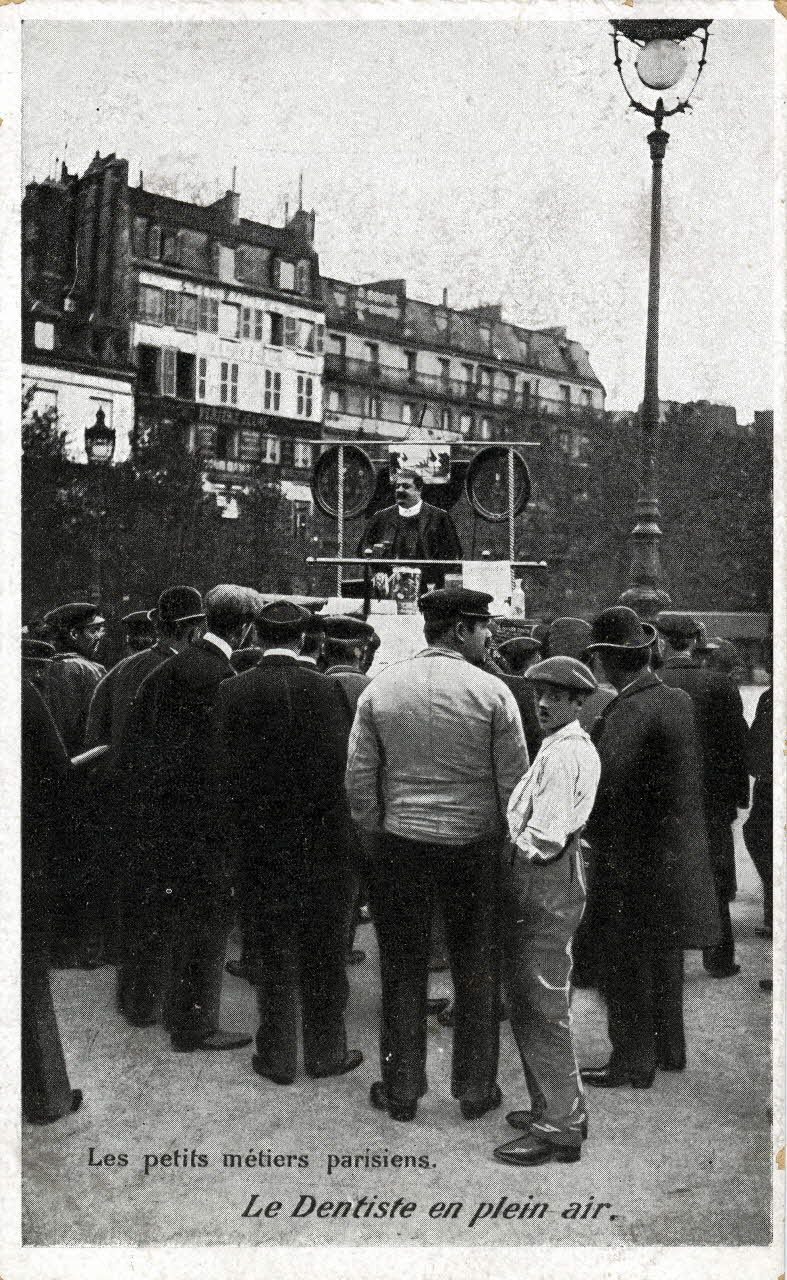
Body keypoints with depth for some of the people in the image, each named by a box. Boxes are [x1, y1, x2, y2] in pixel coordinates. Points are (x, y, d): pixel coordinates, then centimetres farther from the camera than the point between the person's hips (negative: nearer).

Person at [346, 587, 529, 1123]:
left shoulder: (380, 688, -1)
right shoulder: (492, 692, -9)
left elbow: (359, 779, 0)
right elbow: (514, 782, -7)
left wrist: (375, 839, 10)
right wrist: (512, 844, 5)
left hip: (399, 844, 2)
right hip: (475, 846, -2)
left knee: (403, 972, 13)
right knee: (477, 973, 13)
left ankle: (401, 1089, 24)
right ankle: (476, 1089, 25)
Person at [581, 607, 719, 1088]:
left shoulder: (627, 714, -23)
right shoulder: (679, 700, 1)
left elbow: (605, 788, -26)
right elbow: (693, 775, 8)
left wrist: (595, 837, -11)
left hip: (634, 858, -8)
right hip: (677, 848, 8)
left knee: (627, 964, 5)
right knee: (664, 957, 20)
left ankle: (633, 1062, 16)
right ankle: (670, 1048, 34)